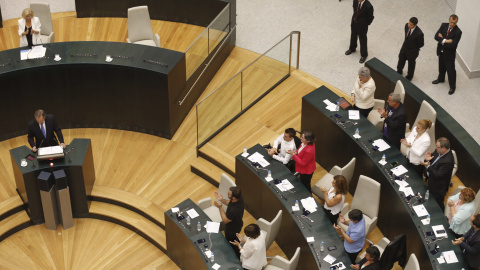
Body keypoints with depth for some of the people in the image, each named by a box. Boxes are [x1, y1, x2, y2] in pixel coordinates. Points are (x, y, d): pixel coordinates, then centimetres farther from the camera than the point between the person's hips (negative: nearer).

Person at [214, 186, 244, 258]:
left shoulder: (234, 210, -46)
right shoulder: (239, 198, -23)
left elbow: (225, 220, -26)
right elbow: (229, 202, 1)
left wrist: (220, 207, -26)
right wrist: (222, 200, -17)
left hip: (232, 230, -8)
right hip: (237, 224, 8)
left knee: (231, 244, 20)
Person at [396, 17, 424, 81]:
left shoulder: (419, 33, -37)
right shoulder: (407, 25, -20)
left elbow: (421, 44, -19)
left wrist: (414, 48, -5)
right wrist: (406, 43, 8)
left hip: (412, 51, -6)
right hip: (404, 47, 6)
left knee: (411, 63, 20)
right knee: (401, 59, 28)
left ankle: (409, 76, 48)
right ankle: (399, 71, 59)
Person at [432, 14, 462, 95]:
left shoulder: (458, 32, -25)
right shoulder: (444, 25, -9)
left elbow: (453, 45, -27)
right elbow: (436, 36, -15)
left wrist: (442, 42, -19)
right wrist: (445, 40, -29)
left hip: (449, 53, -5)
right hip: (441, 51, 5)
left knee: (450, 70, 8)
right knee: (441, 66, 27)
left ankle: (452, 86, 27)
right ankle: (441, 79, 53)